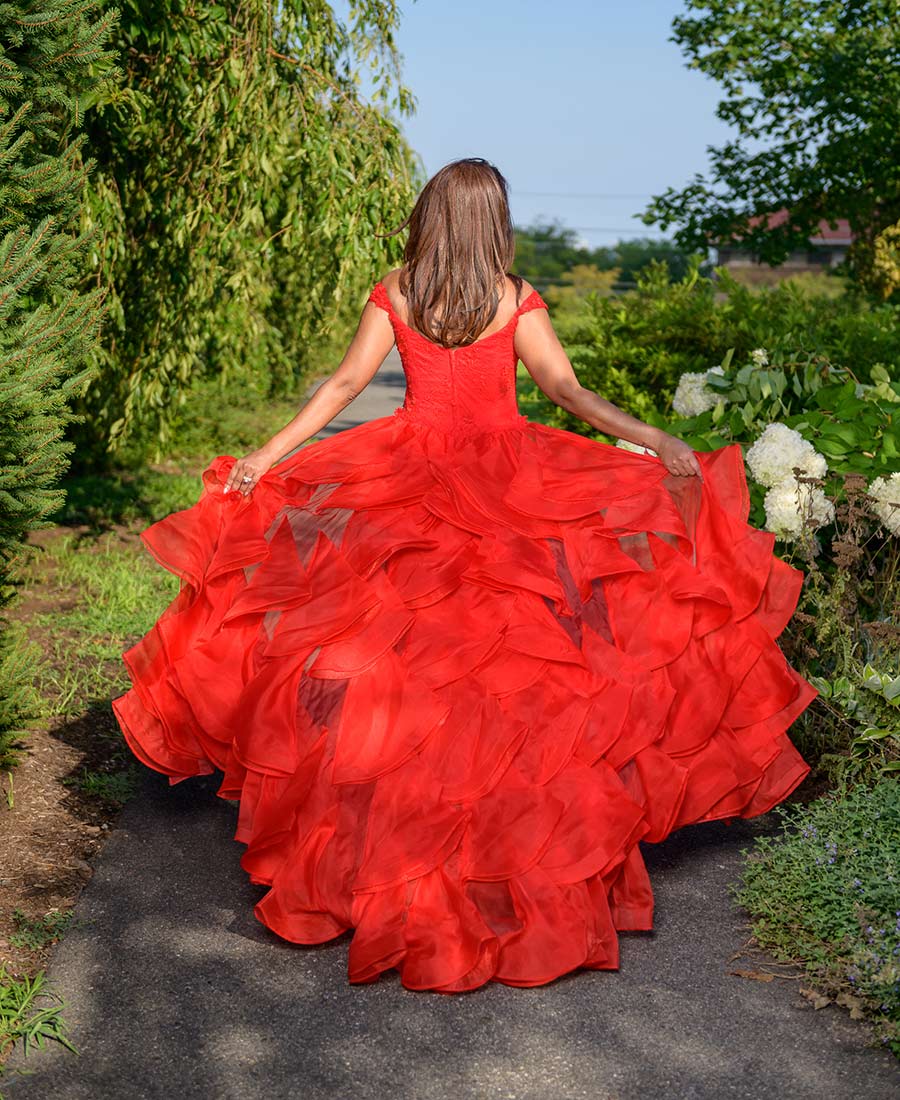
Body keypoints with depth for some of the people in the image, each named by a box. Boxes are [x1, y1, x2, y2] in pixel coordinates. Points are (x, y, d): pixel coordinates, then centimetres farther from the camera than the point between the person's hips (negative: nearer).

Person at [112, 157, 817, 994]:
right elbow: (568, 392, -13)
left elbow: (345, 383, -2)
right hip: (506, 484, -1)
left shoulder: (393, 295, 0)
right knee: (515, 648, 7)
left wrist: (268, 456, 2)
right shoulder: (517, 301, -4)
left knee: (409, 645, 10)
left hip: (410, 480, 2)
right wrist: (655, 440, -13)